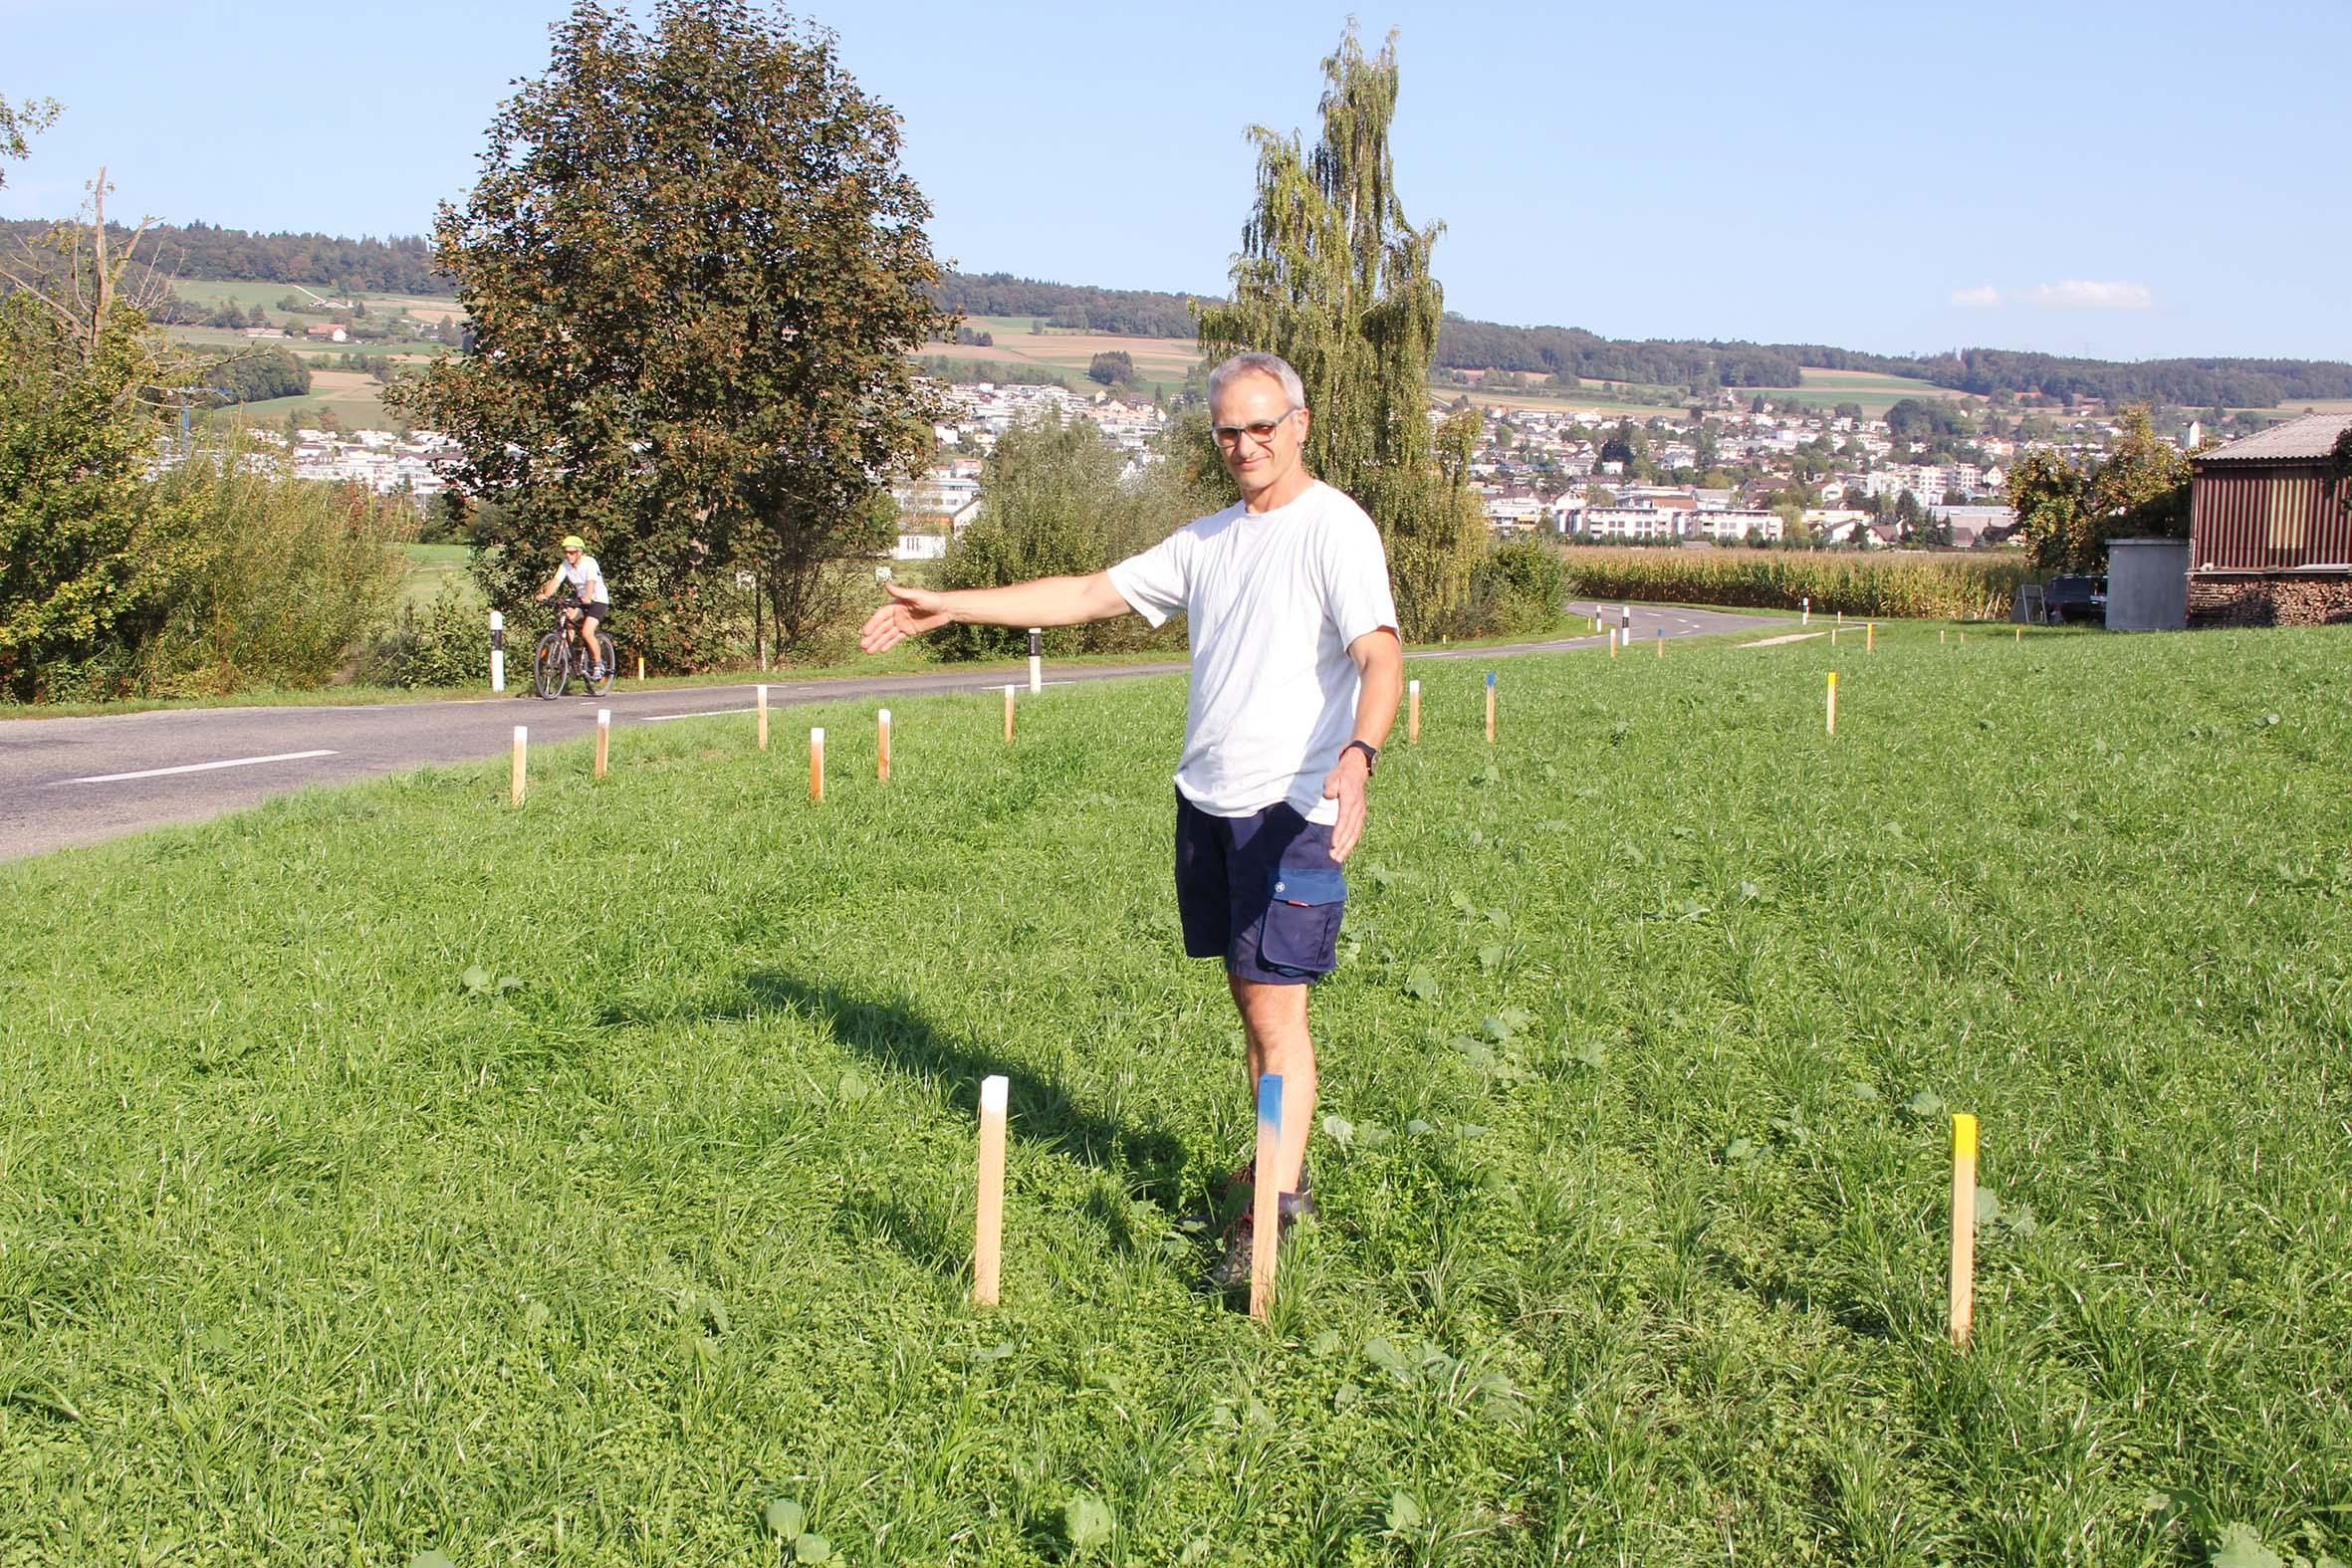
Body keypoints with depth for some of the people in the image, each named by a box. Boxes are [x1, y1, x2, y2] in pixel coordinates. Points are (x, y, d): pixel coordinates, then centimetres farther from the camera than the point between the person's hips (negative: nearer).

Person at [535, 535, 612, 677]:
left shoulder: (589, 562, -21)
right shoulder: (565, 564, -6)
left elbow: (591, 582, -37)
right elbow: (556, 581, -20)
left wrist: (587, 598, -55)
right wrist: (545, 594, -39)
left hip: (598, 600, -6)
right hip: (579, 599, 6)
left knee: (587, 632, -21)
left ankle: (598, 665, -3)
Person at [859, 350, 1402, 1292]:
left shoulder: (1334, 529, -8)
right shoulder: (1208, 540, 16)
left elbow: (1380, 655, -21)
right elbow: (1087, 595, 18)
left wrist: (1357, 756, -40)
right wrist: (949, 606, 15)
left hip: (1289, 807, -7)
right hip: (1205, 798, 7)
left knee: (1276, 1009, -9)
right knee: (1250, 998, 12)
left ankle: (1276, 1205, -6)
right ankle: (1283, 1166, 23)